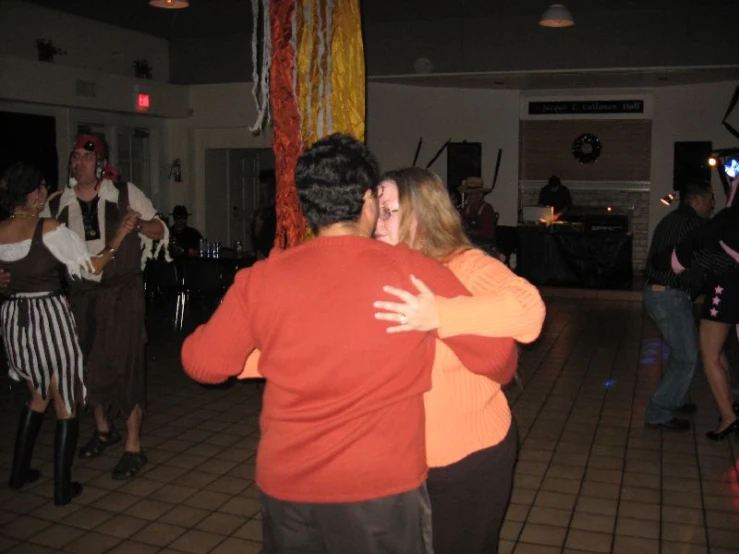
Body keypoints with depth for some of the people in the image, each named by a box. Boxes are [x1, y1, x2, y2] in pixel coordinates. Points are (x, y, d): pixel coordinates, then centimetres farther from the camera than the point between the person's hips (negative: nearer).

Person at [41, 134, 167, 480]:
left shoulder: (125, 194, -3)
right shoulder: (57, 205, 3)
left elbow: (161, 231, 2)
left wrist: (140, 222, -20)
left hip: (122, 293, -4)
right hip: (82, 294, 4)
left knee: (122, 365, -5)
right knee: (88, 365, 14)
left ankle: (133, 447, 6)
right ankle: (103, 429, 38)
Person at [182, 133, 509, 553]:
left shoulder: (261, 279, -7)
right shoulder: (413, 272, -12)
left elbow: (202, 363, 4)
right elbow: (494, 353, -3)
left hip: (285, 484, 3)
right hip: (380, 486, -2)